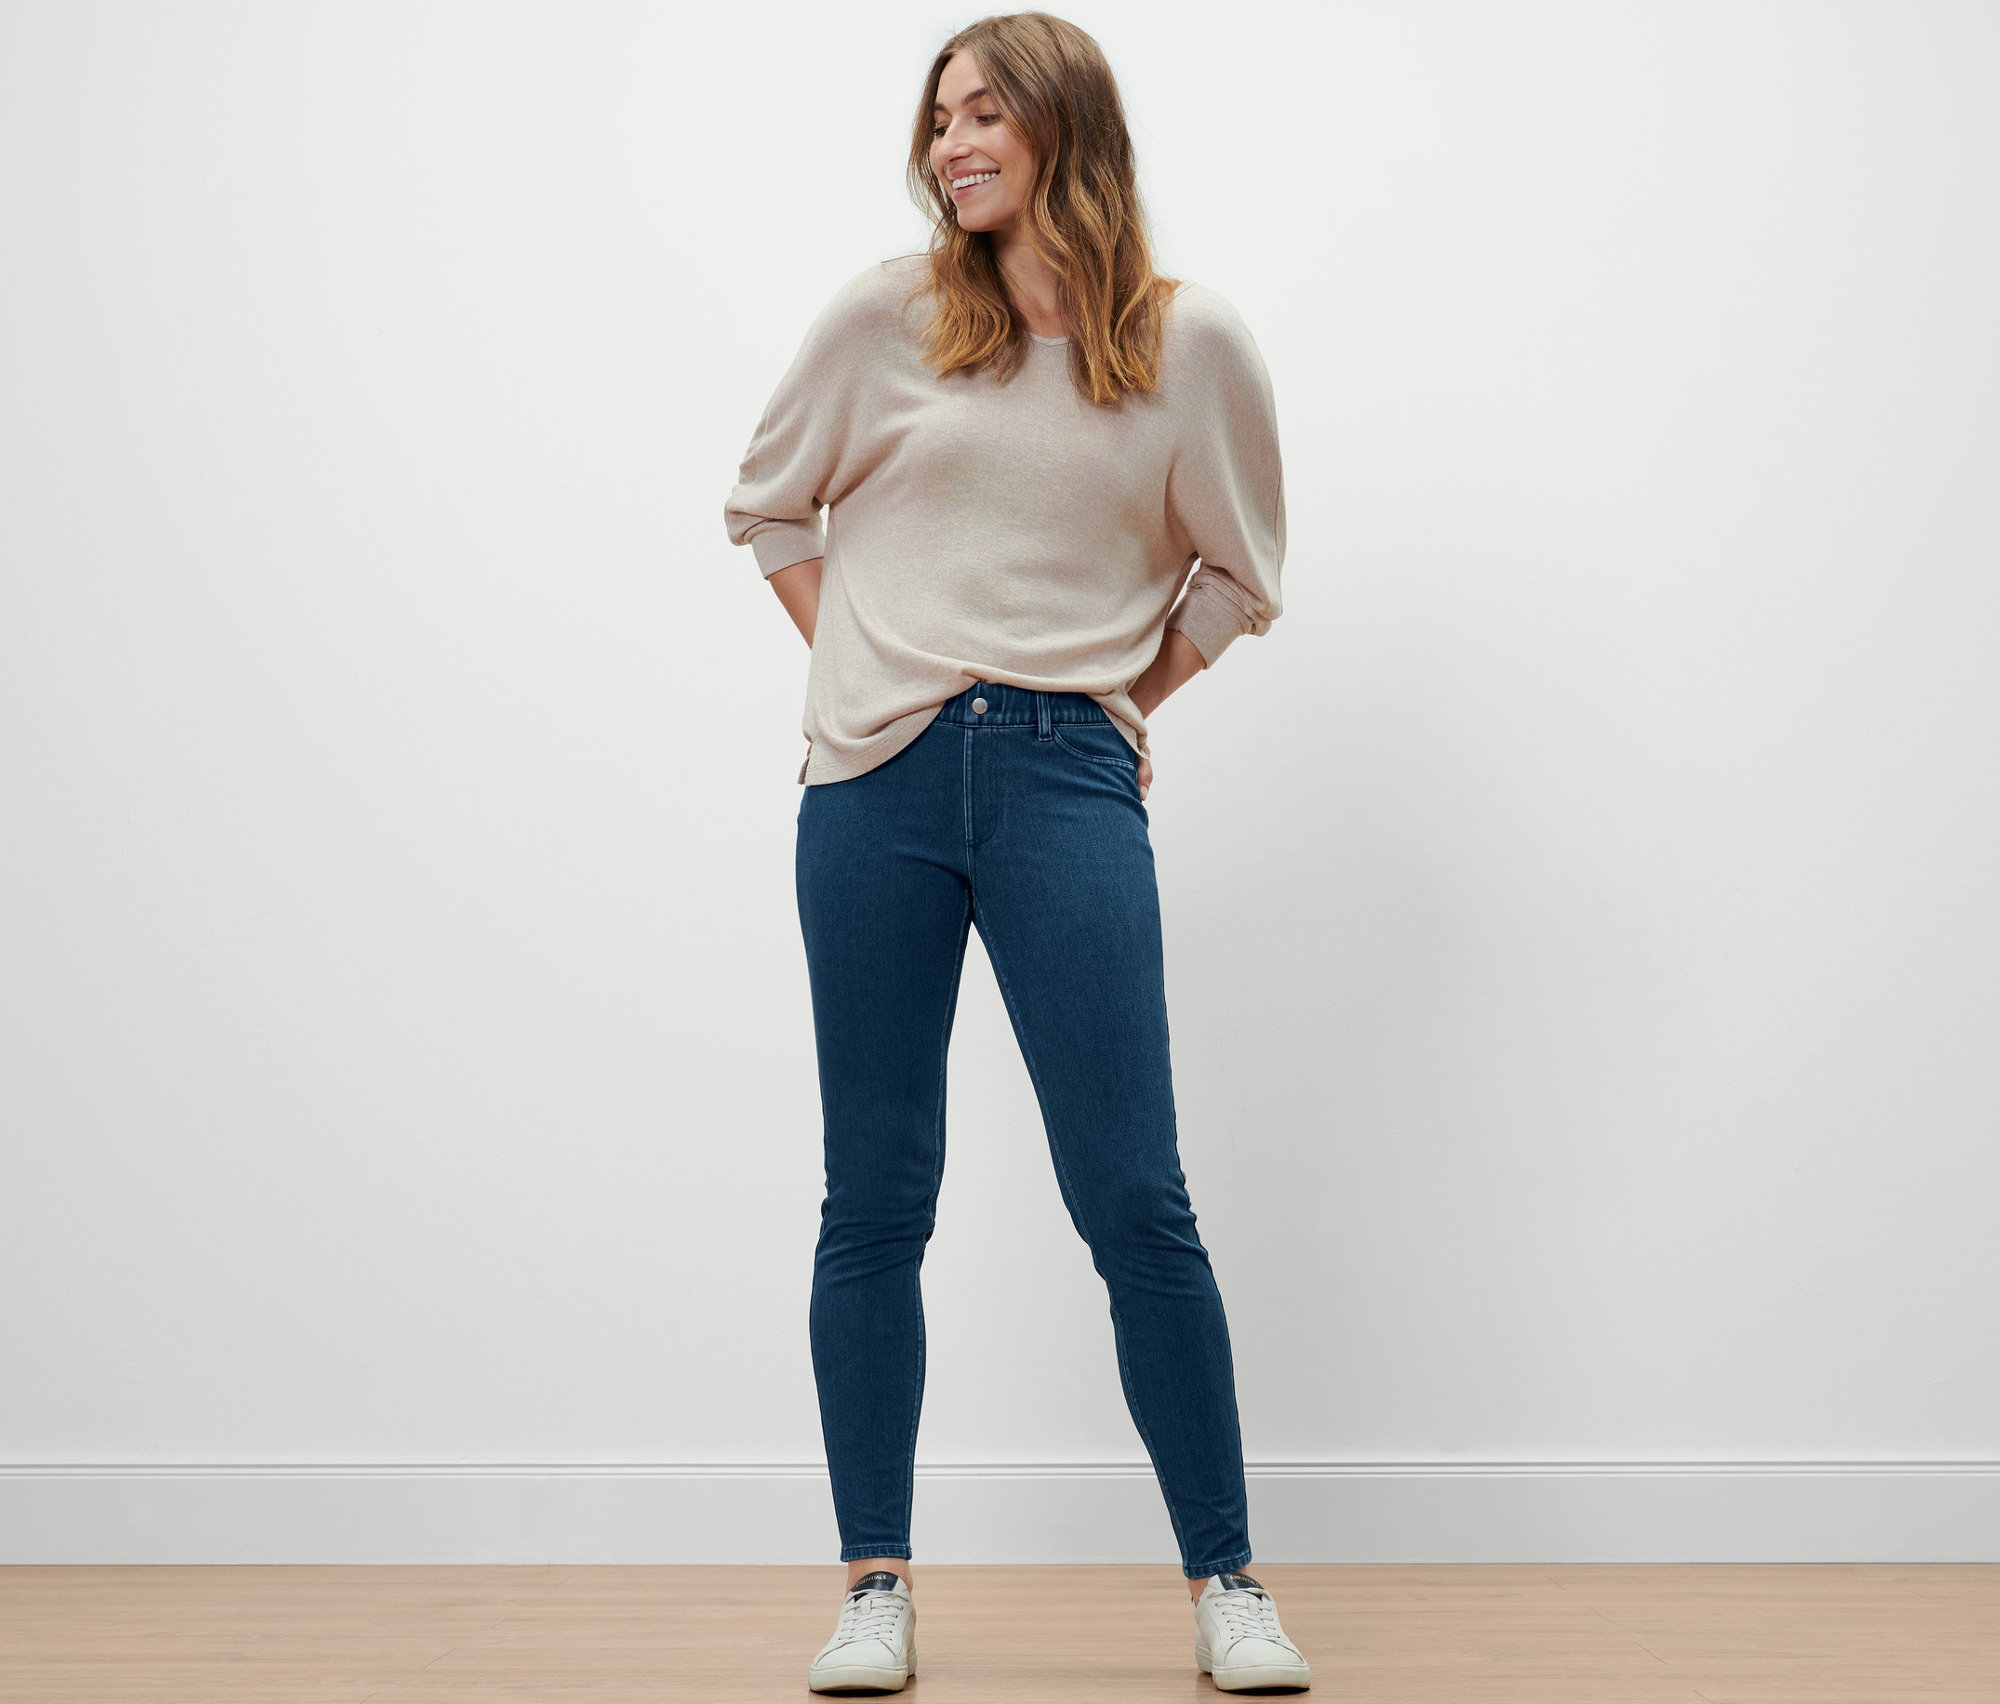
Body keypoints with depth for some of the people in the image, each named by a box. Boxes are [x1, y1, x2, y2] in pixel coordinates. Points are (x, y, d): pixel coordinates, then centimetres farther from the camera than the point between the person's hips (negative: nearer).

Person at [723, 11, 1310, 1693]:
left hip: (1069, 787, -1)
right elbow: (773, 503, 18)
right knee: (876, 1202, 4)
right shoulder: (886, 318, 6)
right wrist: (868, 669, 9)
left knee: (1136, 1200, -3)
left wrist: (1120, 705, 8)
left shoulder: (1193, 343, 3)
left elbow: (1236, 569, 15)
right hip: (877, 790, 2)